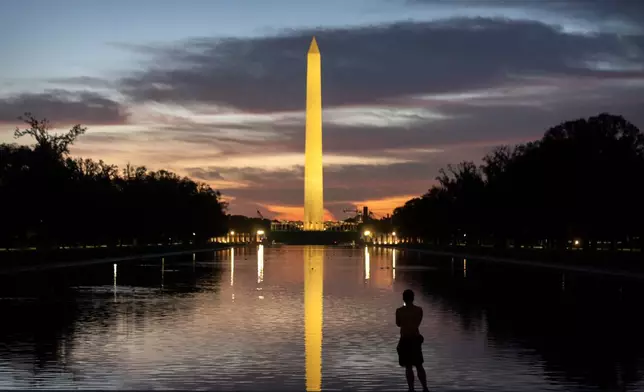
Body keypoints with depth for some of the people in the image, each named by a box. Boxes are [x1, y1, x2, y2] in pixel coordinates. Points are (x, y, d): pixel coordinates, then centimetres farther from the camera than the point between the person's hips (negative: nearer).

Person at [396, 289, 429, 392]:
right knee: (419, 366, 15)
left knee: (408, 367, 5)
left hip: (405, 340, -3)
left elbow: (398, 324, 5)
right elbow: (418, 323, 9)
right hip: (416, 339, 3)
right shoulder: (419, 310, -3)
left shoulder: (399, 311, -10)